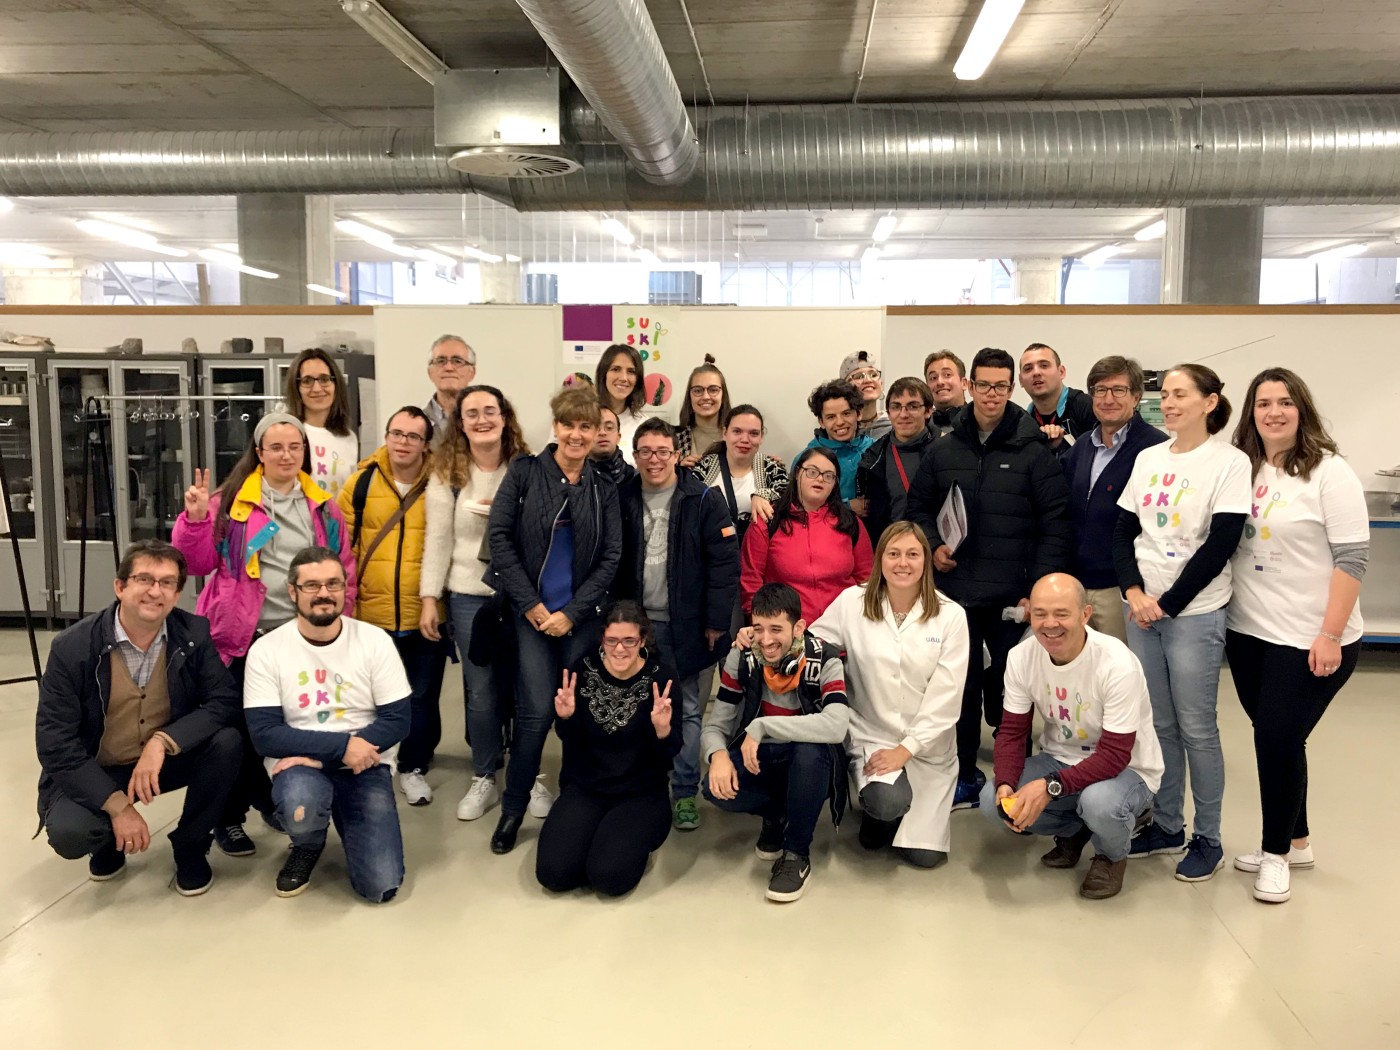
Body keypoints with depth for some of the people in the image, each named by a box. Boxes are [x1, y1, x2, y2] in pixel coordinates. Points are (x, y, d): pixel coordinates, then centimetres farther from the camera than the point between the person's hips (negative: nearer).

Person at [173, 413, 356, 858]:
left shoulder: (323, 506, 7)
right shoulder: (231, 501, -3)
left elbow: (344, 569, 11)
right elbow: (198, 563, -2)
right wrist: (196, 518, -17)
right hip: (241, 636, -3)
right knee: (238, 725, 1)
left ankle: (269, 797, 33)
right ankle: (229, 817, 17)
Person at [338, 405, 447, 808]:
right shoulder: (362, 482, -1)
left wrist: (438, 595, -1)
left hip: (425, 614, -1)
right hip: (371, 614, 1)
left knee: (422, 696, 9)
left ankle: (413, 766, 27)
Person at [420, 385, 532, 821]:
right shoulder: (446, 472, 0)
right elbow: (438, 539, 0)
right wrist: (429, 599, -3)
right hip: (469, 596, 0)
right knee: (481, 691, 7)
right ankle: (483, 779, 23)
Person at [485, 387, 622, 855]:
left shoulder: (604, 489, 6)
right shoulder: (524, 471, -1)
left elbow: (610, 558, 3)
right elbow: (499, 536, -6)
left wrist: (572, 613, -7)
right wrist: (531, 605, -9)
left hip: (580, 616, 2)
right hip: (530, 611, -2)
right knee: (538, 709, -9)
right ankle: (513, 808, 11)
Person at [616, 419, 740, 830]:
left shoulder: (704, 500, -6)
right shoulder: (622, 499, 3)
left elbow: (725, 563, -8)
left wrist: (716, 622, -9)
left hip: (684, 626, -2)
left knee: (687, 710, 7)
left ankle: (685, 793, 17)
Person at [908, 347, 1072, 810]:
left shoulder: (1033, 452, -3)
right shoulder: (943, 450, 6)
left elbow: (1055, 524, -5)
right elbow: (920, 506, 15)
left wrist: (1040, 587, -10)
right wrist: (933, 545, -4)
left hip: (1013, 596, -3)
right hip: (956, 591, 3)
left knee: (1009, 688, 6)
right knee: (961, 686, 11)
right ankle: (965, 777, 24)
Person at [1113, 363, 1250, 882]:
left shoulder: (1230, 462, -6)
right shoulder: (1147, 458, 9)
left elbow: (1219, 546, -12)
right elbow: (1123, 532, 8)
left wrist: (1167, 603, -12)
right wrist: (1134, 592, -7)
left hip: (1194, 613, -5)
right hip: (1141, 607, 5)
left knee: (1195, 727, 1)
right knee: (1158, 722, 11)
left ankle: (1207, 838, 17)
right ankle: (1167, 825, 25)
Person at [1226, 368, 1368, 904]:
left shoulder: (1329, 473, -10)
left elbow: (1351, 558, -12)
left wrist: (1330, 636, -17)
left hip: (1309, 640, -5)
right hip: (1248, 632, 5)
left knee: (1279, 740, -4)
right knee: (1272, 738, 13)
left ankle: (1277, 852, 15)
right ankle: (1294, 841, 30)